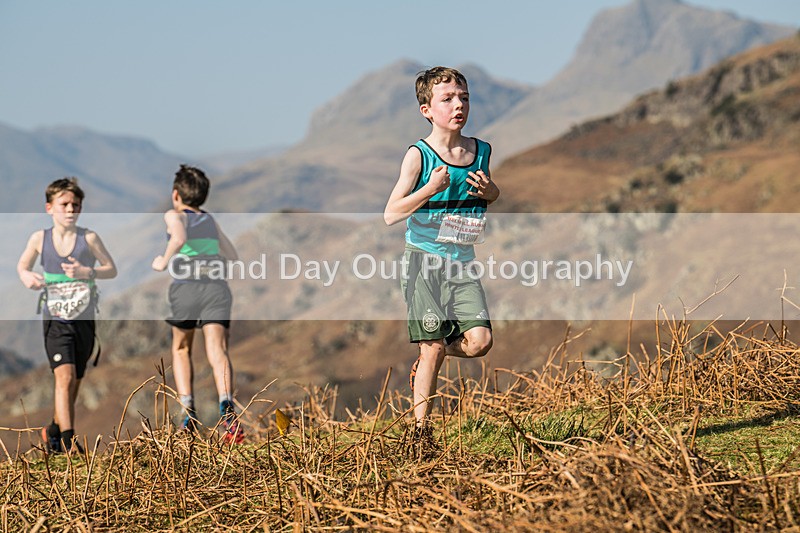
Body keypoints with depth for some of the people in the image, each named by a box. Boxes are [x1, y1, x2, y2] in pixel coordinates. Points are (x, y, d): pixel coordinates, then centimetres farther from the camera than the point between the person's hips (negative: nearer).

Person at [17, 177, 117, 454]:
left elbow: (112, 269, 2)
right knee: (64, 376, -19)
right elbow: (22, 265, 15)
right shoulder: (40, 238, 0)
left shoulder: (89, 238, -3)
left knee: (74, 382, 11)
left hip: (84, 320, 2)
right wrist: (26, 276, -8)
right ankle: (68, 440, -22)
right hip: (55, 320, -2)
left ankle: (54, 430, 34)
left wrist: (86, 272, -16)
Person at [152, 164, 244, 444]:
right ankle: (226, 405, -39)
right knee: (217, 350, -13)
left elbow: (179, 238, -12)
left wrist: (164, 261, 3)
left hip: (185, 286, -2)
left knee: (181, 349, 19)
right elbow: (232, 255, 37)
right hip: (217, 287, 2)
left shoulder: (175, 216, 12)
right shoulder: (210, 220, 27)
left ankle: (188, 413, 5)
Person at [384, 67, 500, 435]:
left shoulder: (481, 151, 5)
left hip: (463, 263, 4)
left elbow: (493, 194, 25)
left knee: (480, 340, -11)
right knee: (432, 349, -3)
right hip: (424, 261, -4)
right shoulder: (419, 156, -8)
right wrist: (431, 188, -22)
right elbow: (391, 214, -11)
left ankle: (426, 357, 19)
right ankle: (420, 427, 10)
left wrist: (490, 192, 0)